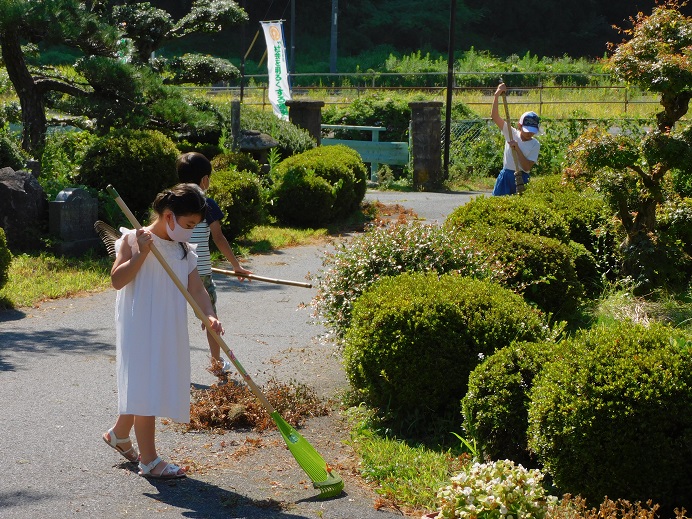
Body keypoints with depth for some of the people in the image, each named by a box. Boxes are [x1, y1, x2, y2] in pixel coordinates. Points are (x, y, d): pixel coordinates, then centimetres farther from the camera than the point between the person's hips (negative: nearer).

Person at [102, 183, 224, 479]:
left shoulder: (184, 252, 10)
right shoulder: (133, 241, -6)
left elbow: (197, 290, 0)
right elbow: (117, 280, -15)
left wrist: (210, 316, -17)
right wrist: (142, 252, -23)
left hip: (169, 332, 6)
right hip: (139, 330, -6)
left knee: (147, 388, 15)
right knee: (146, 390, -5)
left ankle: (119, 434, 39)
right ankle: (148, 460, 1)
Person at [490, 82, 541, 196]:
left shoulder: (535, 144, -2)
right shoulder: (511, 134, 0)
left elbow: (527, 167, -11)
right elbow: (495, 116, -10)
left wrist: (517, 148, -17)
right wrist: (497, 96, -21)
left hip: (522, 178, -1)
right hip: (505, 176, 1)